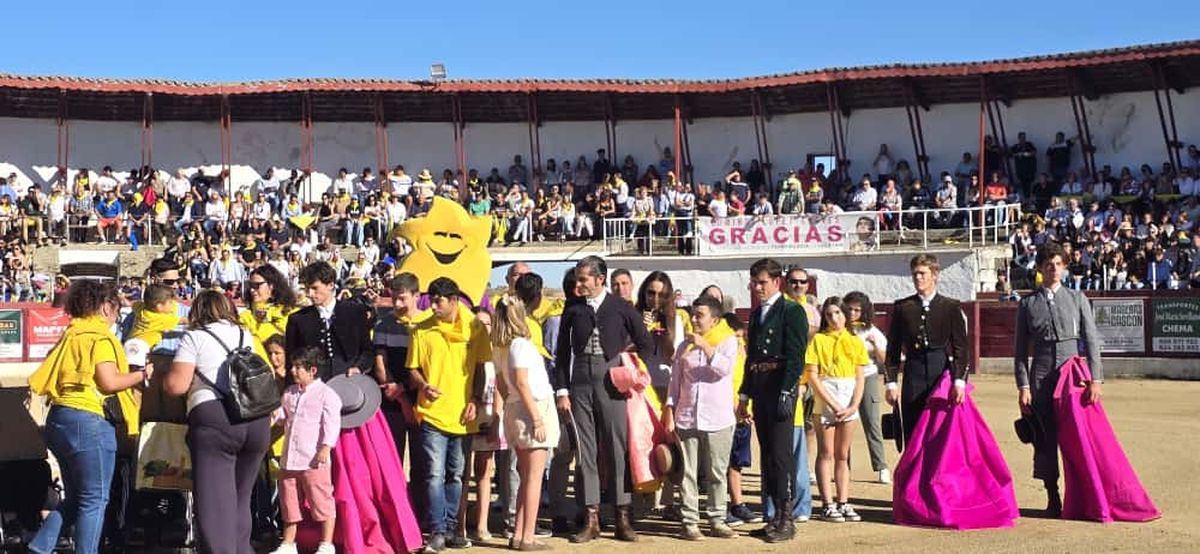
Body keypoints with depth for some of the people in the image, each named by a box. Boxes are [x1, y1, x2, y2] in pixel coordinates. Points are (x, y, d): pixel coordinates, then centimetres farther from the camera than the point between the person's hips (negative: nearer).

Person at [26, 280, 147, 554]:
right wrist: (142, 375, -3)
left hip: (59, 419, 9)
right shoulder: (100, 337, -8)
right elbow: (109, 382, -16)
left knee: (73, 498, 18)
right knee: (95, 499, -1)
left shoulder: (70, 335, 16)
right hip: (88, 421, -9)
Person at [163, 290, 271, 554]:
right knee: (241, 498, 18)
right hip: (257, 418, 5)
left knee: (215, 501, -4)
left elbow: (177, 385, -1)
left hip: (214, 418, -5)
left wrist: (165, 380, 20)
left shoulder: (195, 337, 7)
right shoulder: (247, 336, 22)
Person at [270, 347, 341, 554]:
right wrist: (274, 413, 4)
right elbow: (282, 411, 27)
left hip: (314, 460, -7)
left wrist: (326, 447, -21)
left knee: (321, 502, -1)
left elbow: (332, 423, -13)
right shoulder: (289, 393, 15)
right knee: (289, 502, 14)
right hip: (290, 459, 7)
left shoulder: (326, 394, -7)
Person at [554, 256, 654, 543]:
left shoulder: (622, 308, 1)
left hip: (612, 384, -2)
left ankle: (623, 518, 8)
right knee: (586, 451, 3)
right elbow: (562, 352, 8)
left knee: (618, 449, 0)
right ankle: (591, 519, 9)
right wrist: (562, 390, 3)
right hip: (581, 385, 2)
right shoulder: (572, 310, 6)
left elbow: (646, 345, 7)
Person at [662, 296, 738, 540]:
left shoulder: (728, 340, 3)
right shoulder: (685, 345, 11)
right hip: (686, 418, 2)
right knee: (688, 473, 2)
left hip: (718, 419, -2)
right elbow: (675, 381, 11)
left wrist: (705, 346, -17)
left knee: (717, 474, 4)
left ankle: (717, 521, 12)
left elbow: (725, 368, -15)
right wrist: (669, 412, 5)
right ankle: (690, 522, 6)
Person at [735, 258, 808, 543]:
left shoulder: (792, 311, -5)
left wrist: (786, 393, -19)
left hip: (780, 389, -8)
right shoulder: (756, 314, 18)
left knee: (779, 454, -9)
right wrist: (744, 394, 16)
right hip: (759, 389, 8)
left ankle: (786, 519, -3)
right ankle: (776, 515, 17)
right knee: (767, 455, 10)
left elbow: (796, 356, -12)